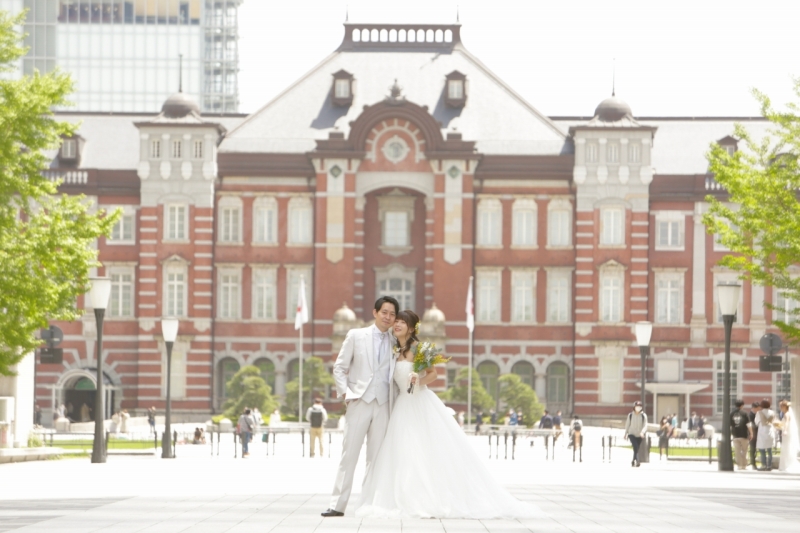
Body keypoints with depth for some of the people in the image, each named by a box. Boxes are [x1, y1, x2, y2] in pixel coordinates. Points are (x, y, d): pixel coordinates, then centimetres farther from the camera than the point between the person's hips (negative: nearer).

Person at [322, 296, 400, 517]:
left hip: (383, 406, 2)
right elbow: (339, 368, 5)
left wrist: (395, 401, 0)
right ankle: (338, 504, -5)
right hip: (359, 402, -2)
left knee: (377, 457, 4)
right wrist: (346, 393, -6)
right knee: (349, 454, -5)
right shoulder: (356, 336, 5)